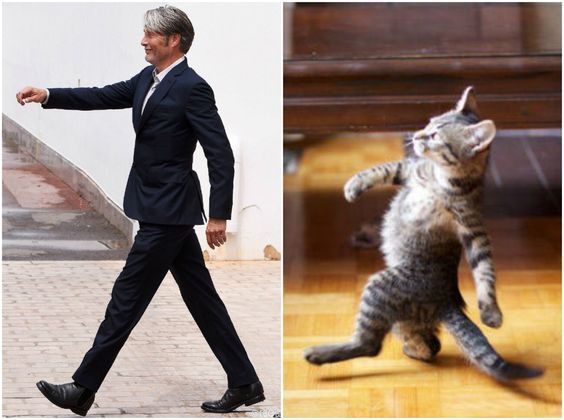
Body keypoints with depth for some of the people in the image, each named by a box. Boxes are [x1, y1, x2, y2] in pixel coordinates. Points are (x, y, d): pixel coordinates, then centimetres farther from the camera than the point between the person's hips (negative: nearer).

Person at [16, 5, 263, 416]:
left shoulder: (192, 88, -16)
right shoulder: (148, 79, 11)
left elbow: (221, 154, -18)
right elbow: (103, 97, 10)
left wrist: (219, 214, -19)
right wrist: (48, 95, -3)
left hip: (167, 212, -9)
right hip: (163, 208, 9)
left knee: (127, 297, -3)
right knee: (200, 297, 11)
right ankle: (245, 383, 15)